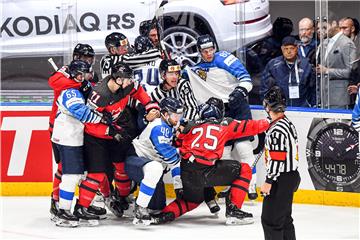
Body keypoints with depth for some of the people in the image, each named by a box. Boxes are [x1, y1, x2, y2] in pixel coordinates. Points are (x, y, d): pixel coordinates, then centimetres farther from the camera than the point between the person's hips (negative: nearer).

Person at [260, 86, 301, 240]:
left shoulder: (277, 129, -20)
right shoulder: (288, 123, 11)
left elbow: (277, 159, -23)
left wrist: (268, 182, -18)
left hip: (281, 180, -10)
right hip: (291, 176, 10)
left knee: (270, 219, -7)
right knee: (284, 218, 17)